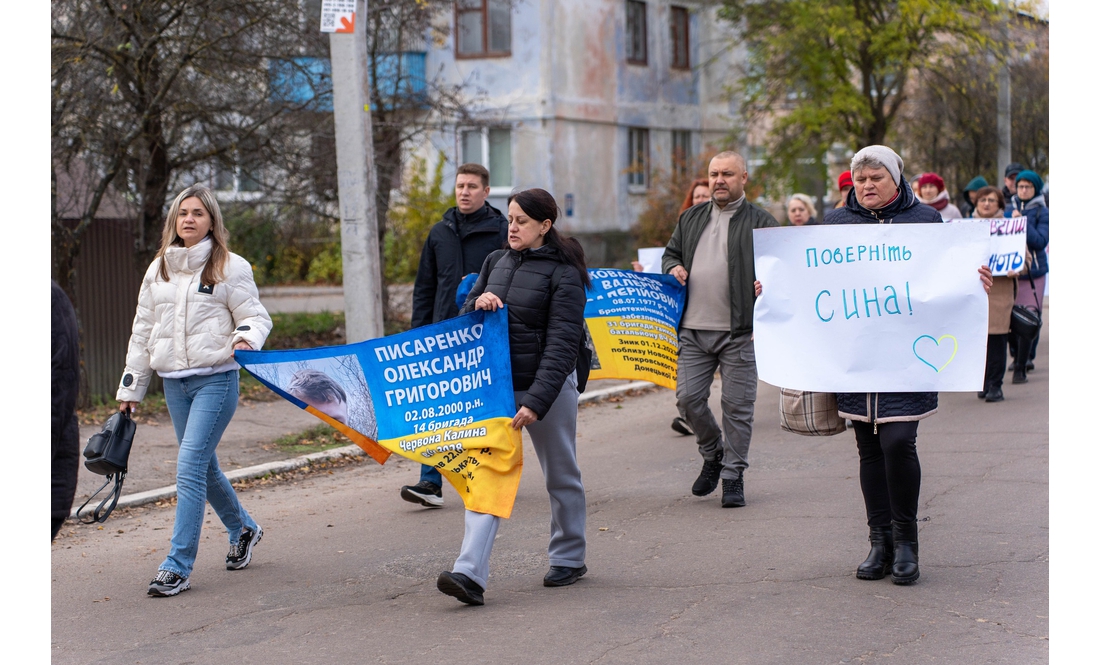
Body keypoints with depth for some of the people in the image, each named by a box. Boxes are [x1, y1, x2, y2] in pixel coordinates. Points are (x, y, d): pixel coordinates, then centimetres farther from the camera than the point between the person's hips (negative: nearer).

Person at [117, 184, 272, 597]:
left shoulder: (230, 268, -1)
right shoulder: (158, 270, 14)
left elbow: (257, 316, -1)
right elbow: (142, 331, 17)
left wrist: (246, 337, -25)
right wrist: (130, 388, 17)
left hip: (216, 379, -6)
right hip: (173, 382, 6)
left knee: (190, 468, -14)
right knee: (204, 467, 14)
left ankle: (178, 566, -11)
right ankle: (242, 529, 39)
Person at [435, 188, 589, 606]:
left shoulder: (563, 273, -11)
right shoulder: (496, 262, 8)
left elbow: (562, 343, -18)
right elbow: (465, 318, 15)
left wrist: (536, 402, -26)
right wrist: (478, 303, -10)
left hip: (546, 386, -5)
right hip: (496, 385, 5)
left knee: (561, 475, 12)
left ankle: (569, 558, 30)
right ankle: (470, 574, -15)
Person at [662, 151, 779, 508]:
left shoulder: (760, 222, 1)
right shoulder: (691, 218, 15)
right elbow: (670, 252, 26)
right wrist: (673, 267, 4)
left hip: (739, 332, -4)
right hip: (694, 329, 4)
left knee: (737, 405, 0)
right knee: (688, 398, 2)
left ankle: (733, 475, 12)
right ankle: (713, 454, 27)